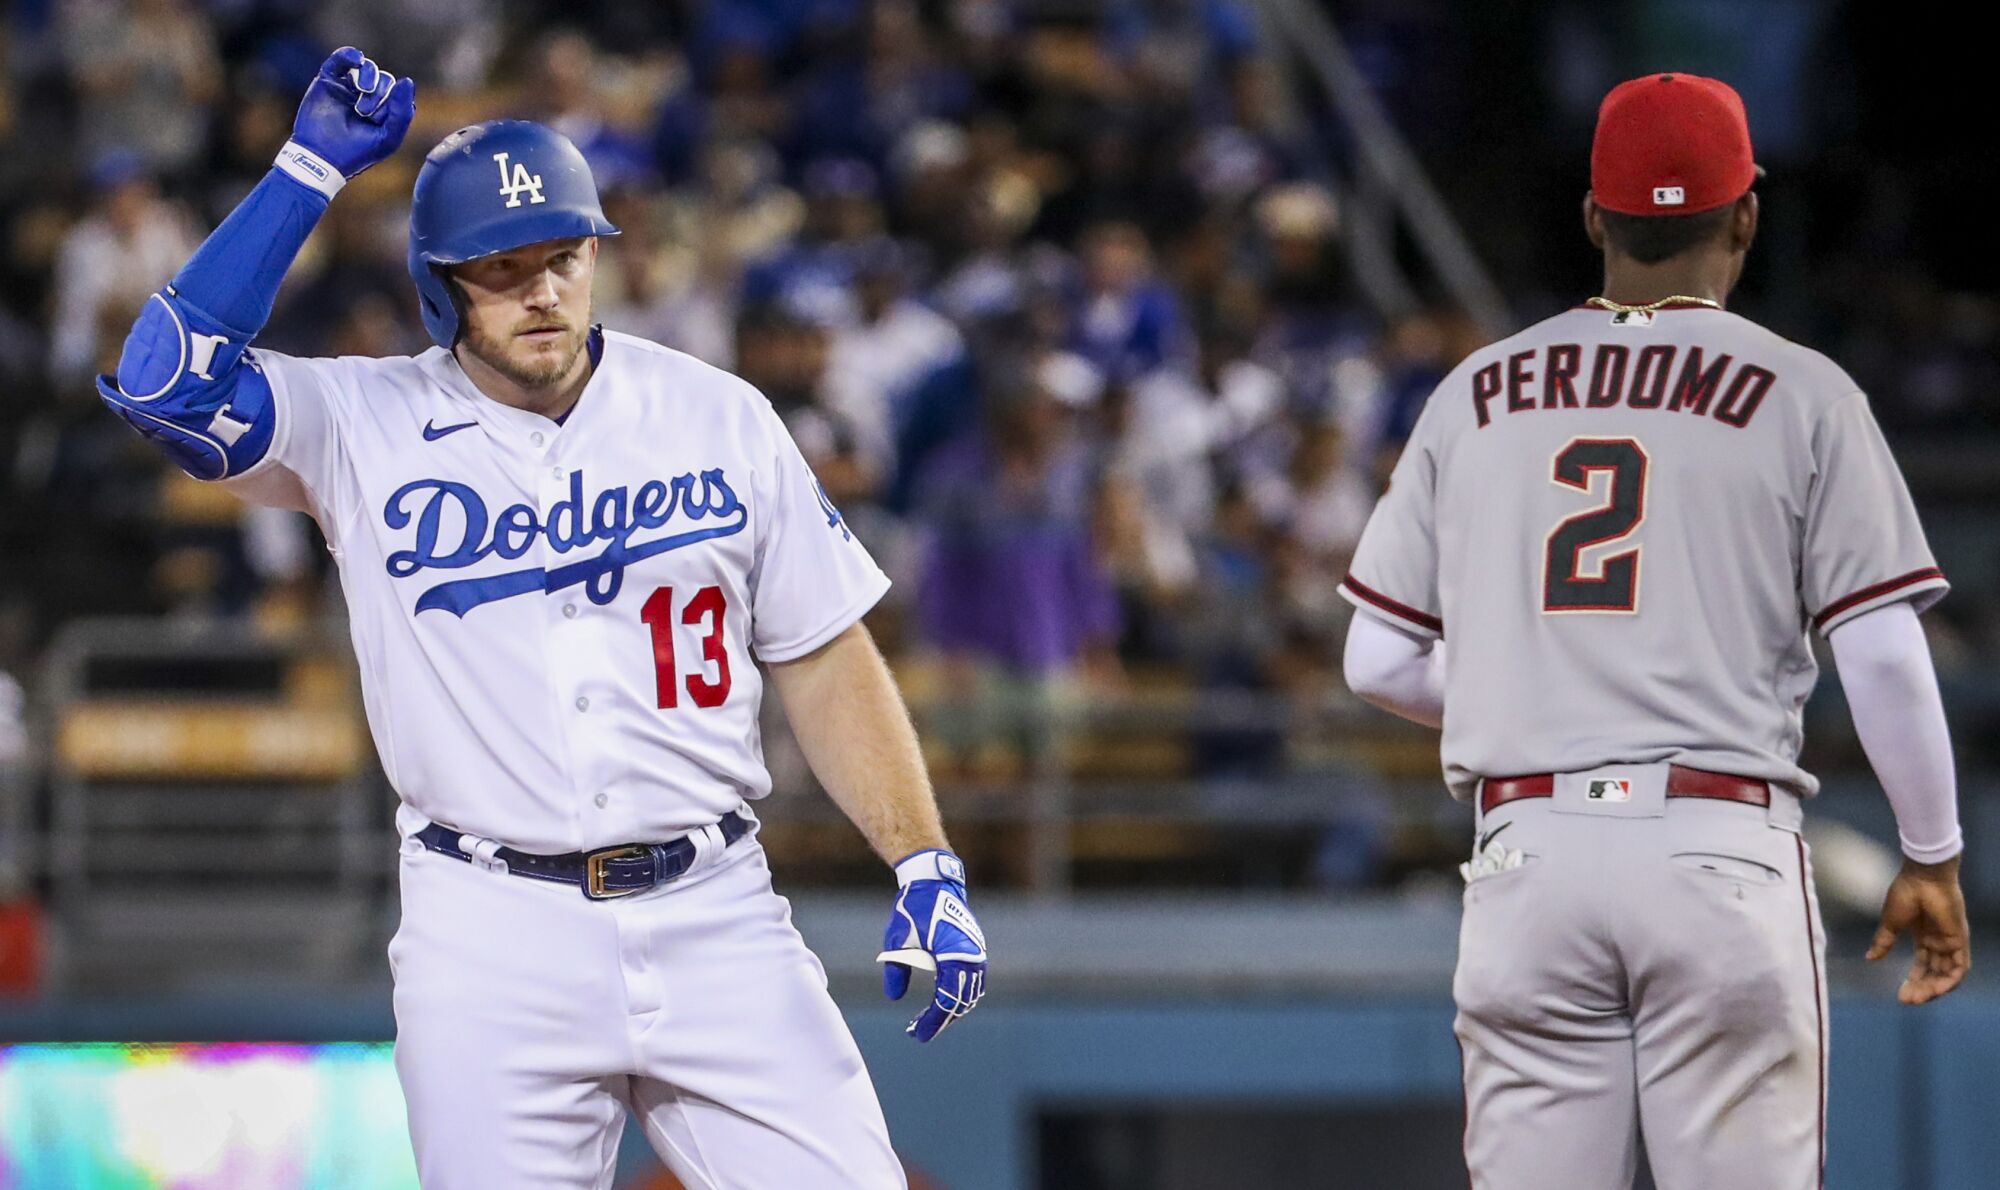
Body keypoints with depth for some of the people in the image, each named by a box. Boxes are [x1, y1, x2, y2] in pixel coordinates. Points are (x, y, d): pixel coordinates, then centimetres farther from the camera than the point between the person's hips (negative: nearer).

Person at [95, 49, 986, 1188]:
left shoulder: (719, 417, 6)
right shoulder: (365, 427, 1)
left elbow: (824, 658, 11)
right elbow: (169, 378, -15)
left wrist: (926, 866, 1)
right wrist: (311, 169, -12)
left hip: (711, 915, 1)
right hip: (493, 940, -1)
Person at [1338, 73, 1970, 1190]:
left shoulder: (1475, 395, 12)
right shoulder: (1801, 394, 2)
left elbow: (1379, 662, 12)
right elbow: (1884, 655, -4)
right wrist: (1934, 860, 7)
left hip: (1528, 848, 3)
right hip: (1721, 847, -3)